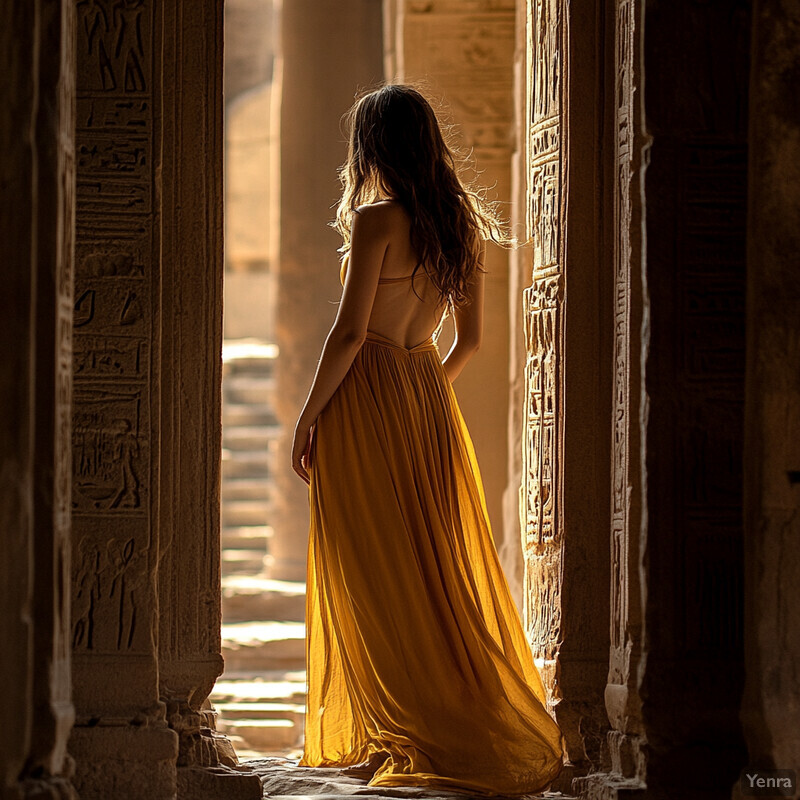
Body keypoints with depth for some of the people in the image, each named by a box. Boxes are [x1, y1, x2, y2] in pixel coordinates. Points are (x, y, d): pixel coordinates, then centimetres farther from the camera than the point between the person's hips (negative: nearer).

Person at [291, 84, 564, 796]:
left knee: (377, 576, -1)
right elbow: (471, 339, 13)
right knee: (441, 566, 12)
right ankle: (504, 729, 14)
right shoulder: (462, 222, 9)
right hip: (431, 401, 7)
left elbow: (351, 332, -15)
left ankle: (410, 739, -1)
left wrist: (308, 418, -8)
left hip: (367, 398, -7)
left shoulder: (376, 219, -12)